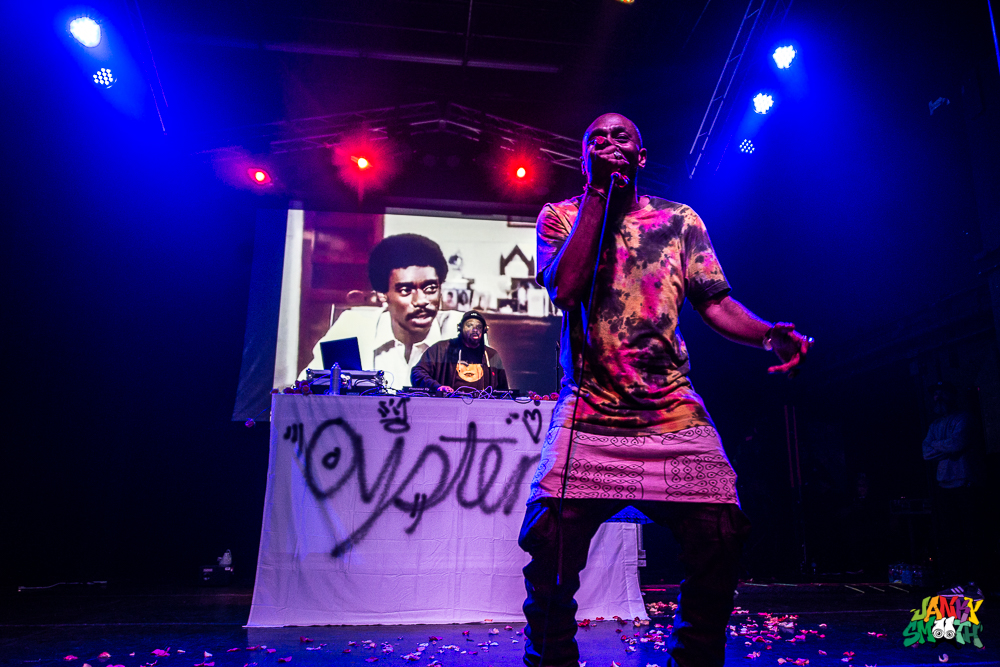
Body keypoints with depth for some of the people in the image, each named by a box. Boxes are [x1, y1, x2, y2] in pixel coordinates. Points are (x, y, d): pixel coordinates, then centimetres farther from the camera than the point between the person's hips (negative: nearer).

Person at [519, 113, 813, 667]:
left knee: (720, 540, -9)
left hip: (675, 414, 2)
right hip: (588, 415, -1)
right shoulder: (560, 216, 9)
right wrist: (597, 193, -7)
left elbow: (717, 303, 9)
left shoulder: (680, 221, 13)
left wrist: (770, 334, -12)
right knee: (550, 549, -12)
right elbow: (564, 289, -11)